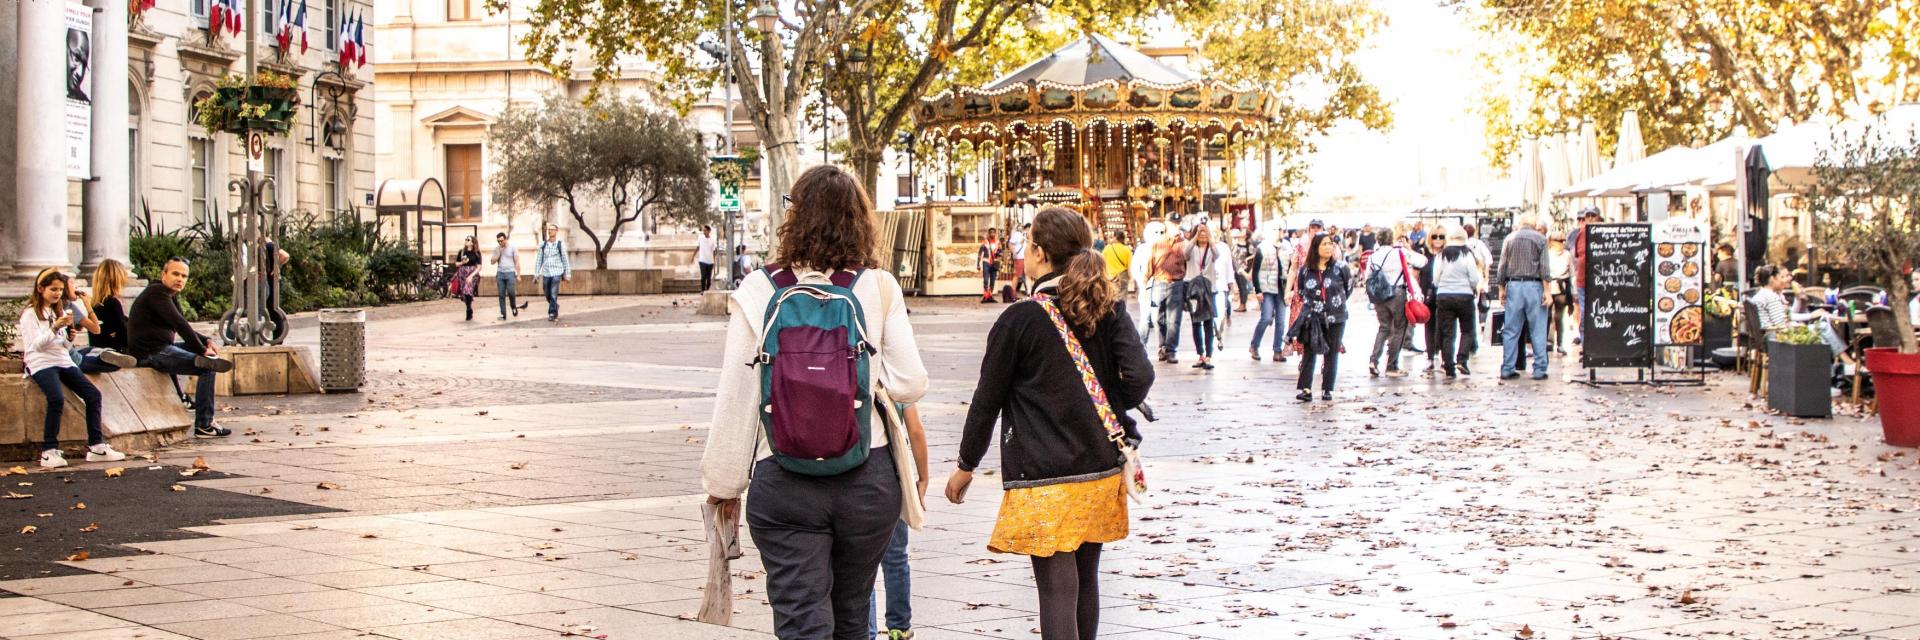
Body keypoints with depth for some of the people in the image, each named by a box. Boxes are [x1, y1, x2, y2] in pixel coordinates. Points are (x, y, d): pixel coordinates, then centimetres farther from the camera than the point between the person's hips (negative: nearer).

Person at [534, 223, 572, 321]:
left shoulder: (560, 244, -2)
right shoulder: (543, 244, 5)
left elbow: (565, 259, 3)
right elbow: (539, 259, 7)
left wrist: (568, 274, 3)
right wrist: (536, 274, 3)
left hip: (556, 273, -3)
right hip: (546, 273, 3)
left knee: (553, 295, -12)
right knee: (547, 295, 11)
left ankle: (552, 314, -6)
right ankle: (556, 307, 36)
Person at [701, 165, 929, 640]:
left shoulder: (757, 293, -5)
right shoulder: (879, 288, -3)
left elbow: (735, 398, -2)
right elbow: (911, 384, -4)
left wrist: (724, 483, 8)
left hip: (783, 483, -2)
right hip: (867, 477, 2)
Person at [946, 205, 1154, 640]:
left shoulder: (1019, 320, -8)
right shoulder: (1110, 310, 3)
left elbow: (987, 401, -2)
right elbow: (1140, 375, -9)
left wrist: (966, 466, 9)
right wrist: (1110, 419, 8)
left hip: (1043, 478, -5)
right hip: (1101, 471, 5)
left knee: (1058, 591, -6)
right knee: (1085, 580, 18)